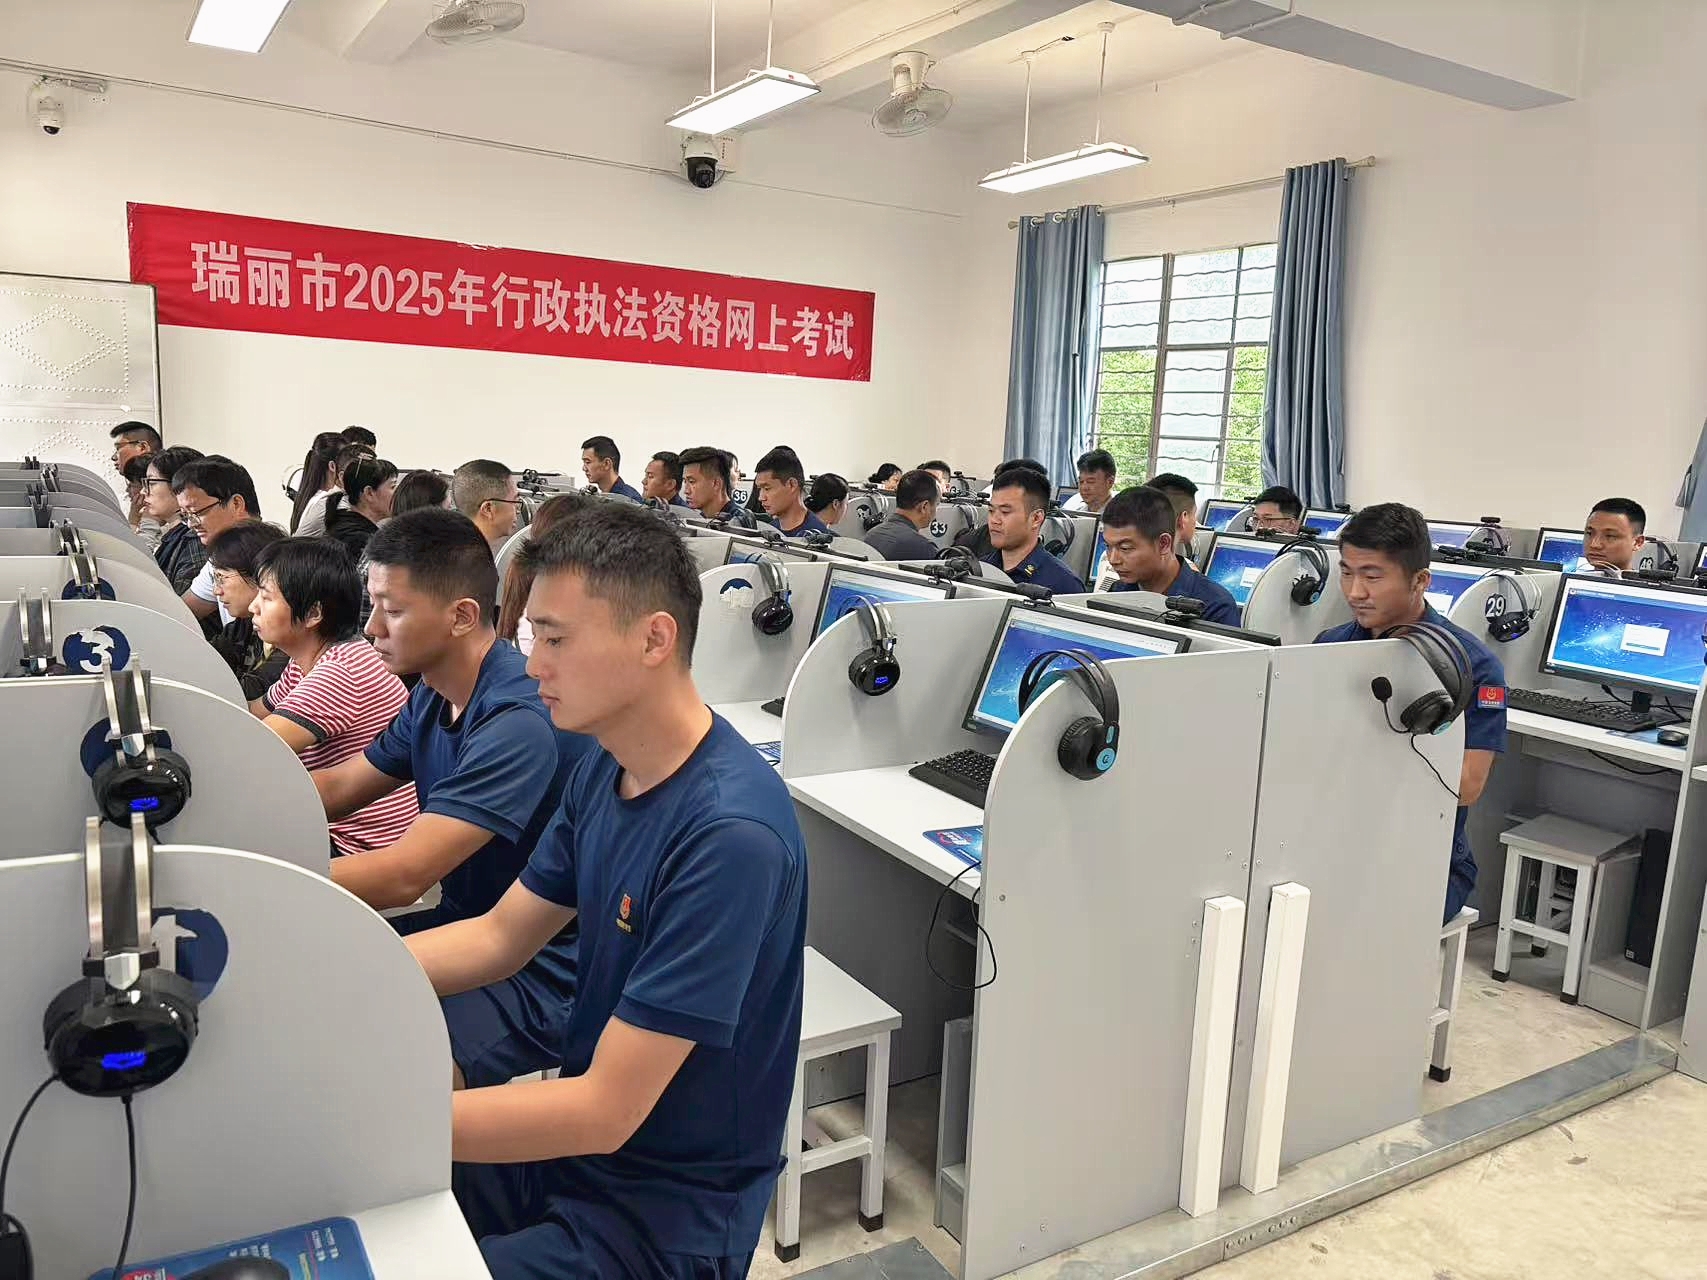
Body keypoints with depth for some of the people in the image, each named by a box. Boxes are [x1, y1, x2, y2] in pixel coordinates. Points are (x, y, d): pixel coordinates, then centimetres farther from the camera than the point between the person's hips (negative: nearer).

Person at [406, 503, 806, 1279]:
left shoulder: (730, 834, -29)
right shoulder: (606, 770, -3)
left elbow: (606, 1109, -26)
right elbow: (499, 936, 8)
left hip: (663, 1212, -7)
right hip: (575, 1138, 7)